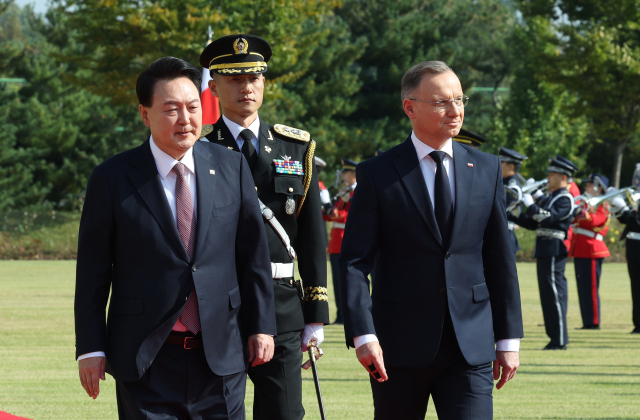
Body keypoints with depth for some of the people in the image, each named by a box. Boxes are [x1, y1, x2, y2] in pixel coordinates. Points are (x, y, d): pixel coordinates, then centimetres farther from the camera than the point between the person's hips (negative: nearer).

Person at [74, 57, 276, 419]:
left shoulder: (231, 168, 5)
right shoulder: (112, 179, -2)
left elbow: (253, 254, 10)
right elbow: (92, 271, 0)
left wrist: (261, 325, 8)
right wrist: (90, 348, -3)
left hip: (221, 356, 2)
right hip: (146, 361, -2)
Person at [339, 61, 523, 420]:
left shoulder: (486, 170, 8)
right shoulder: (378, 175, -1)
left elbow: (500, 257, 10)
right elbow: (355, 261, -5)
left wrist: (509, 338, 7)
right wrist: (363, 334, -16)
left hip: (471, 346, 2)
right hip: (399, 345, -1)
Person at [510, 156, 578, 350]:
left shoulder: (565, 199, -9)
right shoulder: (547, 198, 19)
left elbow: (546, 217, -23)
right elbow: (533, 223, 20)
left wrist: (530, 204, -13)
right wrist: (517, 214, 6)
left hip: (554, 251, -9)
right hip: (544, 251, 9)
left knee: (554, 293, -9)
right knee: (548, 294, 10)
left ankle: (560, 340, -7)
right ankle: (555, 337, 15)